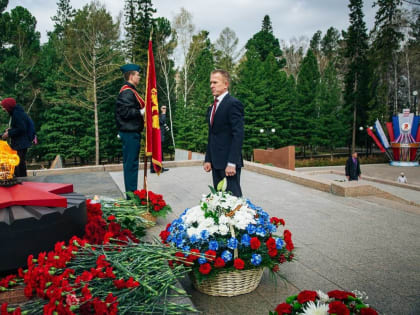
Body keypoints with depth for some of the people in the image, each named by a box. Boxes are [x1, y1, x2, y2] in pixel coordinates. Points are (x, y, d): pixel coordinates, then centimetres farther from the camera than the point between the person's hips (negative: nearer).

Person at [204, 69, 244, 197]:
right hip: (216, 162, 8)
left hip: (229, 162, -8)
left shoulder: (233, 103, -9)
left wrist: (232, 163, -20)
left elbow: (238, 135, -16)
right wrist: (208, 160, 12)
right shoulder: (212, 107, 18)